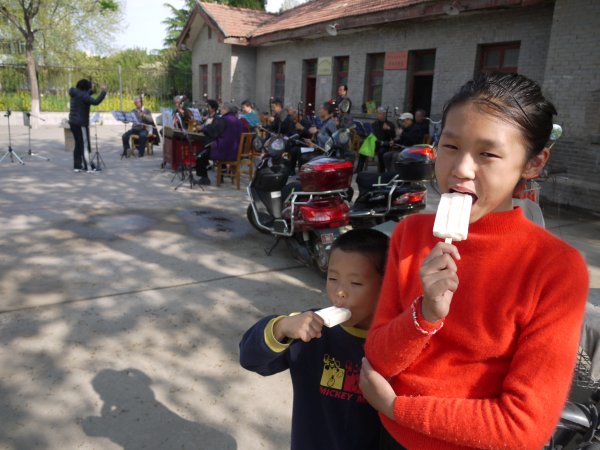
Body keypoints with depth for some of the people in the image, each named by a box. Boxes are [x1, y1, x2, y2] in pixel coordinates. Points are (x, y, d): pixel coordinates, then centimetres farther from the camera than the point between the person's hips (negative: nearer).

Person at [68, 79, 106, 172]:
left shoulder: (75, 94, 12)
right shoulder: (82, 95, -17)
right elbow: (96, 101, -28)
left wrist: (92, 90, 24)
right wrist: (103, 91, -21)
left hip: (73, 122, 9)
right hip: (81, 124, -9)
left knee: (78, 145, 14)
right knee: (85, 145, -4)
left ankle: (77, 166, 16)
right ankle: (89, 167, -1)